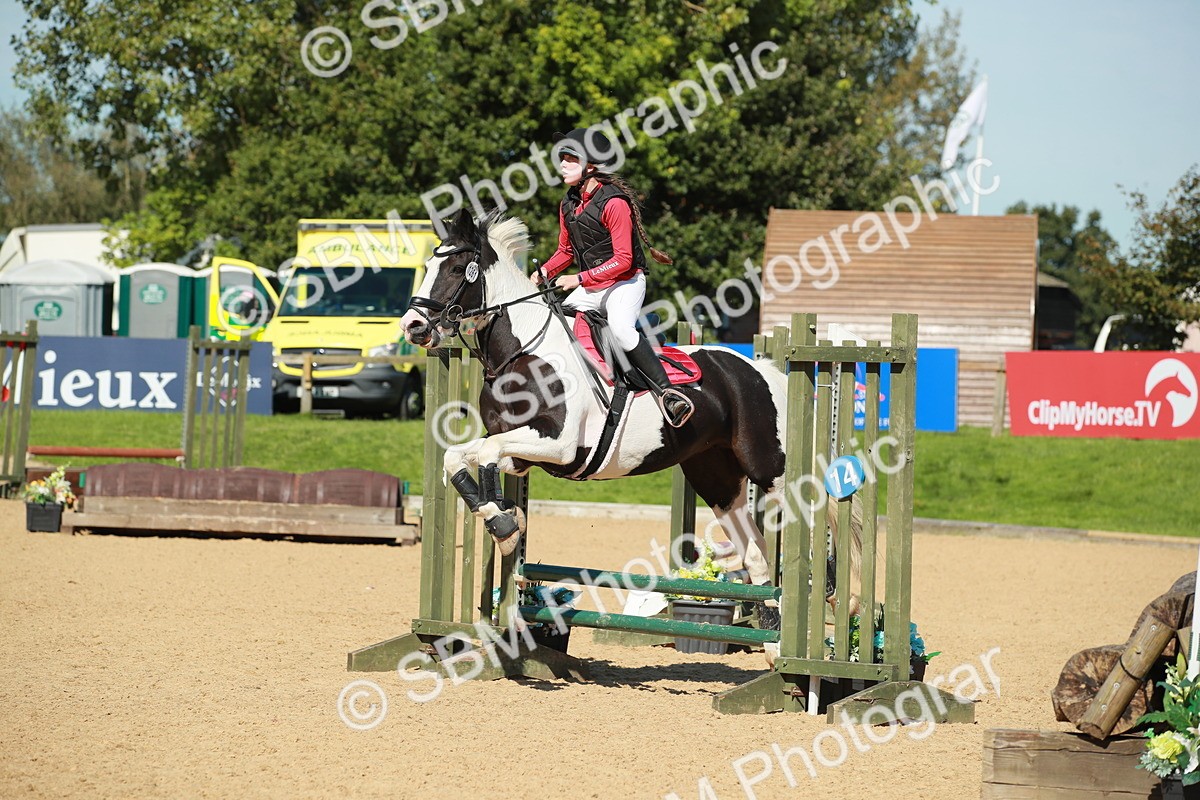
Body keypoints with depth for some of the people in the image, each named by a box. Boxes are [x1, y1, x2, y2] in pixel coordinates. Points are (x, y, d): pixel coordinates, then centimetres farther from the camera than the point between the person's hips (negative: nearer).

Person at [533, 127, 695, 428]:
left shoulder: (614, 203, -19)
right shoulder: (568, 205, 6)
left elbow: (622, 260, -21)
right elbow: (566, 251, 18)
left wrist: (580, 279, -24)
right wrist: (544, 273, -2)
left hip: (626, 282, -9)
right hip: (590, 287, 9)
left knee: (620, 328, -34)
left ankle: (667, 392, -35)